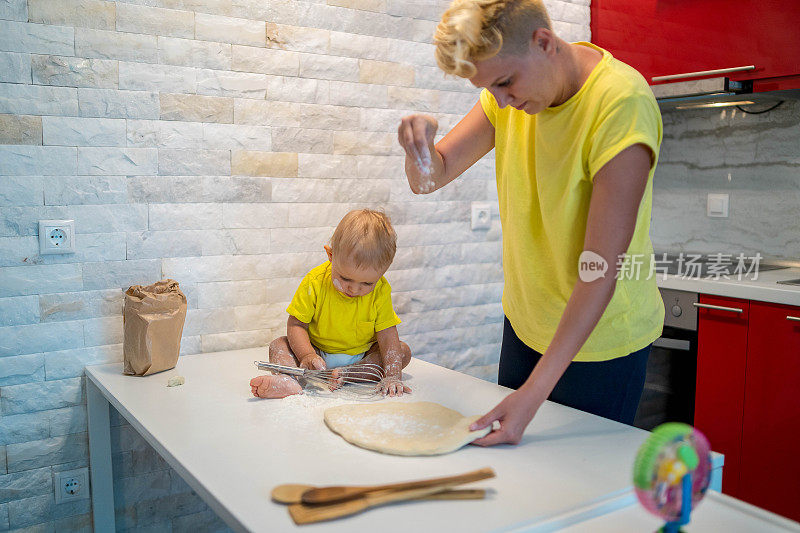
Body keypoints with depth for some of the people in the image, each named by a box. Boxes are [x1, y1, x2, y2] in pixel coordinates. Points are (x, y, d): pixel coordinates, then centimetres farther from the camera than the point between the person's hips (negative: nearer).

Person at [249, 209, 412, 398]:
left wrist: (393, 375, -31)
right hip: (318, 353, 0)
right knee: (278, 345, -17)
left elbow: (388, 336, -18)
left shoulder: (381, 291, -18)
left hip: (362, 355, 1)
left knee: (403, 351, -19)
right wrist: (306, 356, -33)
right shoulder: (315, 283, -21)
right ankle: (288, 380, -46)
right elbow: (296, 325, -16)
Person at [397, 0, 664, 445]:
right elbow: (430, 179, -2)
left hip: (599, 338, -6)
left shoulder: (623, 102, -26)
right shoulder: (512, 88, -4)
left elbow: (601, 269, -29)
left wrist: (535, 391, -31)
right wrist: (419, 145, -26)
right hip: (526, 321, 6)